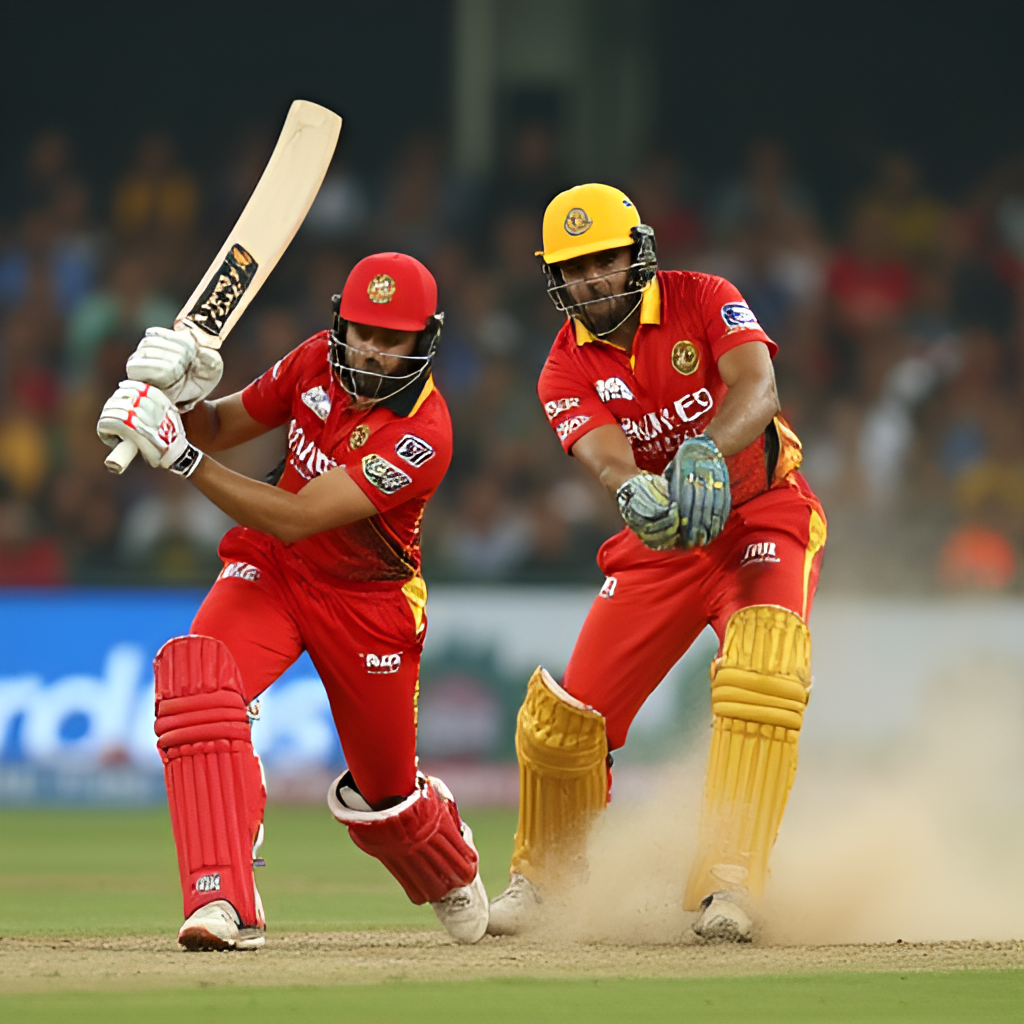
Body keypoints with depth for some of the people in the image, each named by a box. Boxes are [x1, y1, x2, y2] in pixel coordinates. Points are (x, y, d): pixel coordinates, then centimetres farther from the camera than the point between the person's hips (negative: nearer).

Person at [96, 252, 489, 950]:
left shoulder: (423, 435, -28)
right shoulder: (318, 362, -11)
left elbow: (296, 519, -34)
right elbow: (223, 427, 5)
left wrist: (183, 456, -39)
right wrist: (186, 395, -19)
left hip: (368, 601, -3)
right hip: (270, 572, 3)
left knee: (385, 793, 11)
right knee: (196, 676, -30)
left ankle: (453, 867, 52)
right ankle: (225, 905, -34)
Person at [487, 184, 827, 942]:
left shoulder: (704, 301, -11)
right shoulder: (567, 372, -6)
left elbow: (757, 387, -29)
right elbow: (607, 456, -25)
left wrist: (709, 451, -50)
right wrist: (635, 491, -50)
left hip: (764, 517, -3)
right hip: (662, 541, 3)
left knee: (764, 669, -31)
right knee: (565, 718, -3)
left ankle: (729, 881, -30)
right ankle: (541, 878, 25)